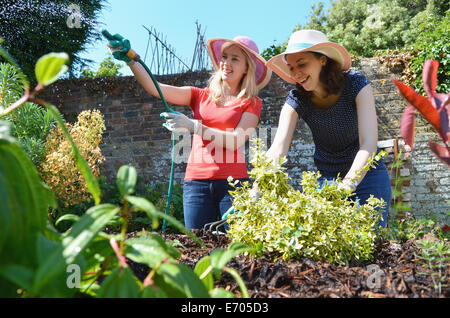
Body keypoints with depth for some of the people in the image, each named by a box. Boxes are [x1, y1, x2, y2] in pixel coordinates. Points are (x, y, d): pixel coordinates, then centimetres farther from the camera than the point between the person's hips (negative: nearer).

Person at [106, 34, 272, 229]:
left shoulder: (251, 103, 8)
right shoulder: (201, 96, 15)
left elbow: (235, 141, -8)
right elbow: (155, 88, 5)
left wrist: (193, 126, -16)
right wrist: (129, 59, -8)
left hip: (232, 181, -2)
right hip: (197, 181, 2)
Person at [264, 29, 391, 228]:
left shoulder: (356, 85, -18)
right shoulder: (297, 100, -12)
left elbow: (368, 143, -28)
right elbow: (277, 149, -25)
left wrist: (347, 185, -43)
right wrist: (256, 192, -40)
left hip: (365, 174, -1)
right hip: (326, 178, 2)